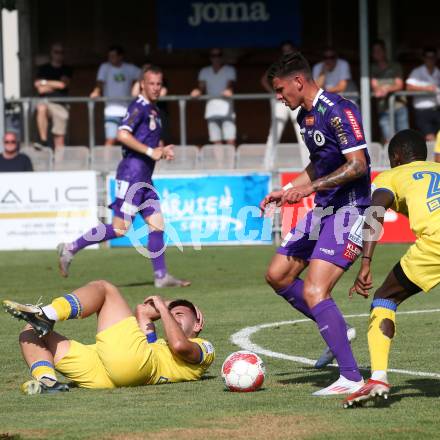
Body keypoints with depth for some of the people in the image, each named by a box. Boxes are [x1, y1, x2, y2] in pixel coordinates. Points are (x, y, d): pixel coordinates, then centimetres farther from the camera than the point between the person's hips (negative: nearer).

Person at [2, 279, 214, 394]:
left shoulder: (204, 348, 19)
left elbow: (180, 345, -3)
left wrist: (163, 310, 7)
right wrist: (147, 318, 36)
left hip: (128, 359, -8)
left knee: (103, 288, -2)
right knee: (31, 333, 6)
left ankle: (46, 315, -24)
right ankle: (47, 381, -25)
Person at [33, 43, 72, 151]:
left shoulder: (67, 70, 11)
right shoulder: (43, 69, 11)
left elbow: (64, 84, -6)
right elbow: (41, 89, 1)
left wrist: (45, 82, 0)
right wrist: (56, 85, -1)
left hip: (60, 105, 1)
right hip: (46, 101, -1)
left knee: (59, 138, -2)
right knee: (41, 108, -37)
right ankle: (43, 140, -31)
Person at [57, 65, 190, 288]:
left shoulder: (153, 110, 19)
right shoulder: (139, 107, -10)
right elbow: (123, 135, -23)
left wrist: (162, 151, 11)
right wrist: (150, 151, -21)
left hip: (144, 177, 9)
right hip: (132, 172, -9)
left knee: (157, 224, 4)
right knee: (120, 227, -10)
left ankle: (161, 276, 6)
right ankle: (71, 248, -3)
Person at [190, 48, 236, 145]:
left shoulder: (230, 70, 9)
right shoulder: (204, 72, 17)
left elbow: (230, 84, -9)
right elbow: (201, 87, 3)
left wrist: (229, 90, -34)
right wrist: (198, 91, -23)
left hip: (226, 109, -3)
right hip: (211, 110, 3)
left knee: (231, 141, -15)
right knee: (216, 142, 1)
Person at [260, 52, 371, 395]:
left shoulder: (338, 111, -17)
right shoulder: (305, 116, 13)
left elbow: (357, 165, -22)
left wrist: (311, 187, -27)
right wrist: (286, 192, 21)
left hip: (349, 209, -10)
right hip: (323, 209, 10)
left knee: (313, 292, -20)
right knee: (277, 275, 15)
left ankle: (352, 379, -18)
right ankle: (335, 330, 26)